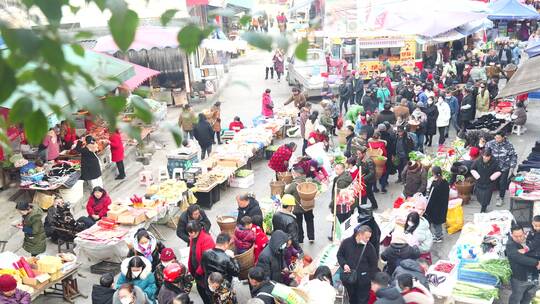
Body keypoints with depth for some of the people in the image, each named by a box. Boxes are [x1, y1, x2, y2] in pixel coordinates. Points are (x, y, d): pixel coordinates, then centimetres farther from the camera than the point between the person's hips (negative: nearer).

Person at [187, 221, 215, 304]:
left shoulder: (207, 239, -26)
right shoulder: (193, 238, 1)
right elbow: (191, 254, 9)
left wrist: (199, 271, -18)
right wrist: (190, 268, 7)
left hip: (205, 272, -8)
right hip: (196, 270, 8)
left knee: (206, 290, 5)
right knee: (200, 289, 21)